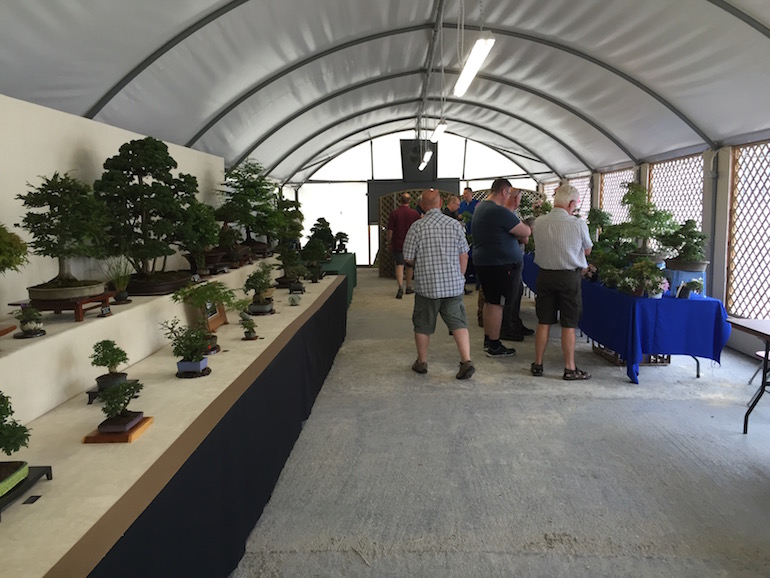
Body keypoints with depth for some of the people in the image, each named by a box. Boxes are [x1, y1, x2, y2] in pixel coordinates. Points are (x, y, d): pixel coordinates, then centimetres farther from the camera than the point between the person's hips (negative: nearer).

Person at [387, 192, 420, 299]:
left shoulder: (394, 213, -6)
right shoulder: (415, 213, -3)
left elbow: (390, 230, -6)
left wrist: (389, 243, 6)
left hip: (397, 244, -1)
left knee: (399, 265, -6)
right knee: (409, 265, 16)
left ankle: (400, 287, -24)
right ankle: (409, 287, 27)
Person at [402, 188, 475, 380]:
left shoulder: (417, 227, -9)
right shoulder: (455, 224, -1)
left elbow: (408, 258, -4)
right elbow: (464, 256, 3)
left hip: (427, 286, -2)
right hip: (454, 285, 2)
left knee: (423, 325, 13)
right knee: (458, 323, 6)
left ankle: (422, 362, 25)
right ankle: (466, 361, -5)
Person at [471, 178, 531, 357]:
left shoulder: (480, 207, 10)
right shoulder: (500, 212, -21)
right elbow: (525, 232, -16)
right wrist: (524, 226, 5)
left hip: (483, 261, 10)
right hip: (498, 264, -10)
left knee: (489, 302, 18)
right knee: (496, 304, -2)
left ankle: (488, 340, 27)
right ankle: (494, 347, 5)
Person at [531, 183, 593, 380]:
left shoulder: (538, 222, -5)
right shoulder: (578, 224, -13)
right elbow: (587, 251, 2)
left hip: (545, 275, 3)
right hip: (569, 277, -3)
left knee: (543, 322, 12)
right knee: (568, 325, 5)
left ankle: (538, 364, 20)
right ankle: (570, 368, 13)